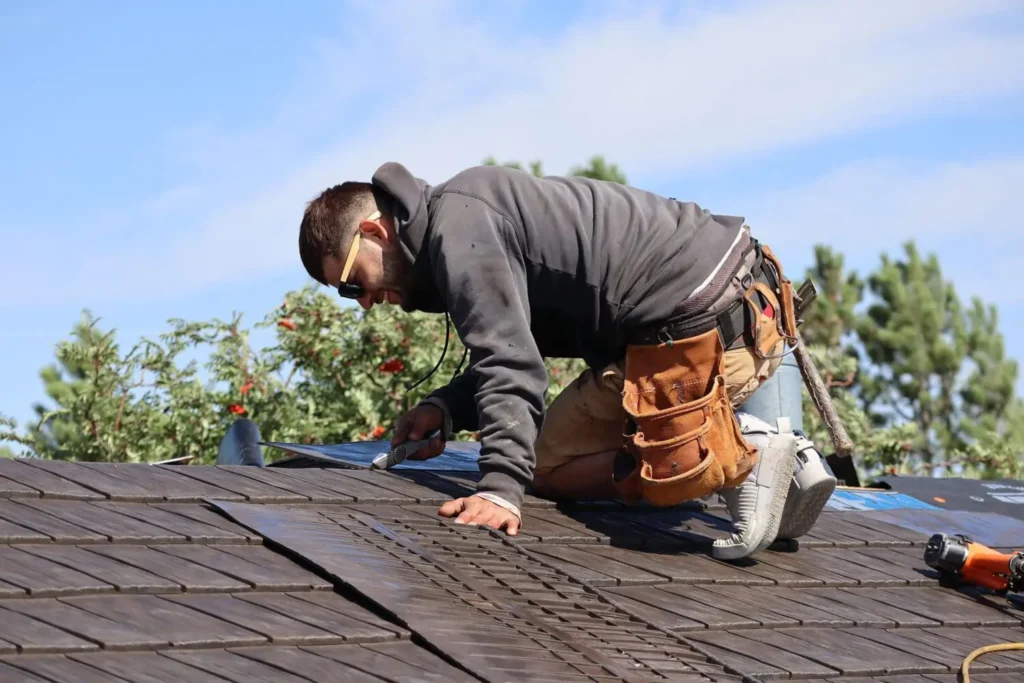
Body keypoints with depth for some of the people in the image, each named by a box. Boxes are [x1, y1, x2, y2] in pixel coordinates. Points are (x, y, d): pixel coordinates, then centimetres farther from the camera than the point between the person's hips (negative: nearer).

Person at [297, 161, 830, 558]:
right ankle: (751, 437, 11)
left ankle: (738, 461, -11)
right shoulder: (472, 209, 20)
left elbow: (510, 363, -23)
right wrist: (445, 408, 9)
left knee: (552, 466, 1)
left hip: (705, 328, -10)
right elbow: (516, 351, 24)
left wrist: (501, 489, -29)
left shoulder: (456, 229, -12)